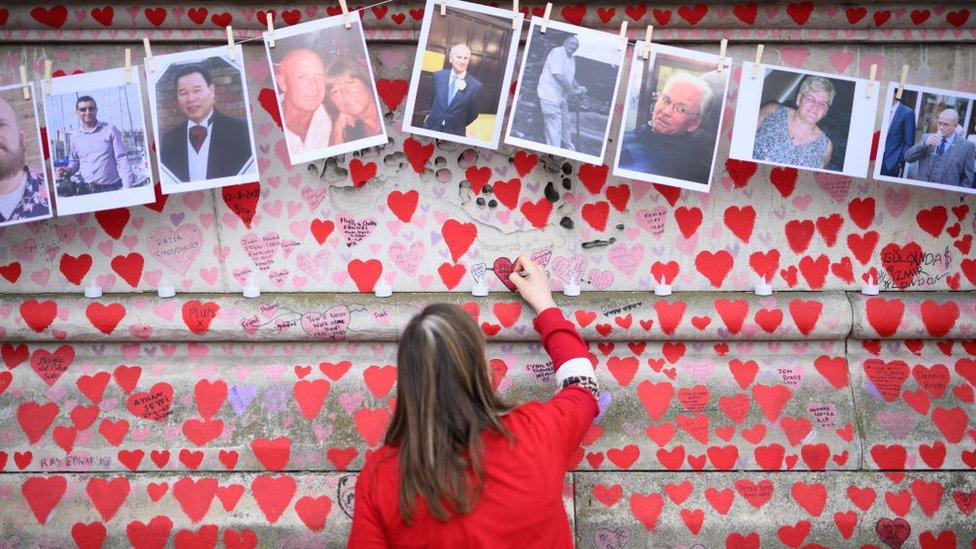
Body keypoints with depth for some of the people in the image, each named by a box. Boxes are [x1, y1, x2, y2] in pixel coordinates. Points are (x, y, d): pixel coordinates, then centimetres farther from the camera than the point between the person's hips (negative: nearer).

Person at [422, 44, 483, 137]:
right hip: (431, 128, 2)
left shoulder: (475, 86, -9)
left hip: (455, 135, -2)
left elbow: (473, 113, 1)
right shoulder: (438, 76, -1)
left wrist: (459, 126, 7)